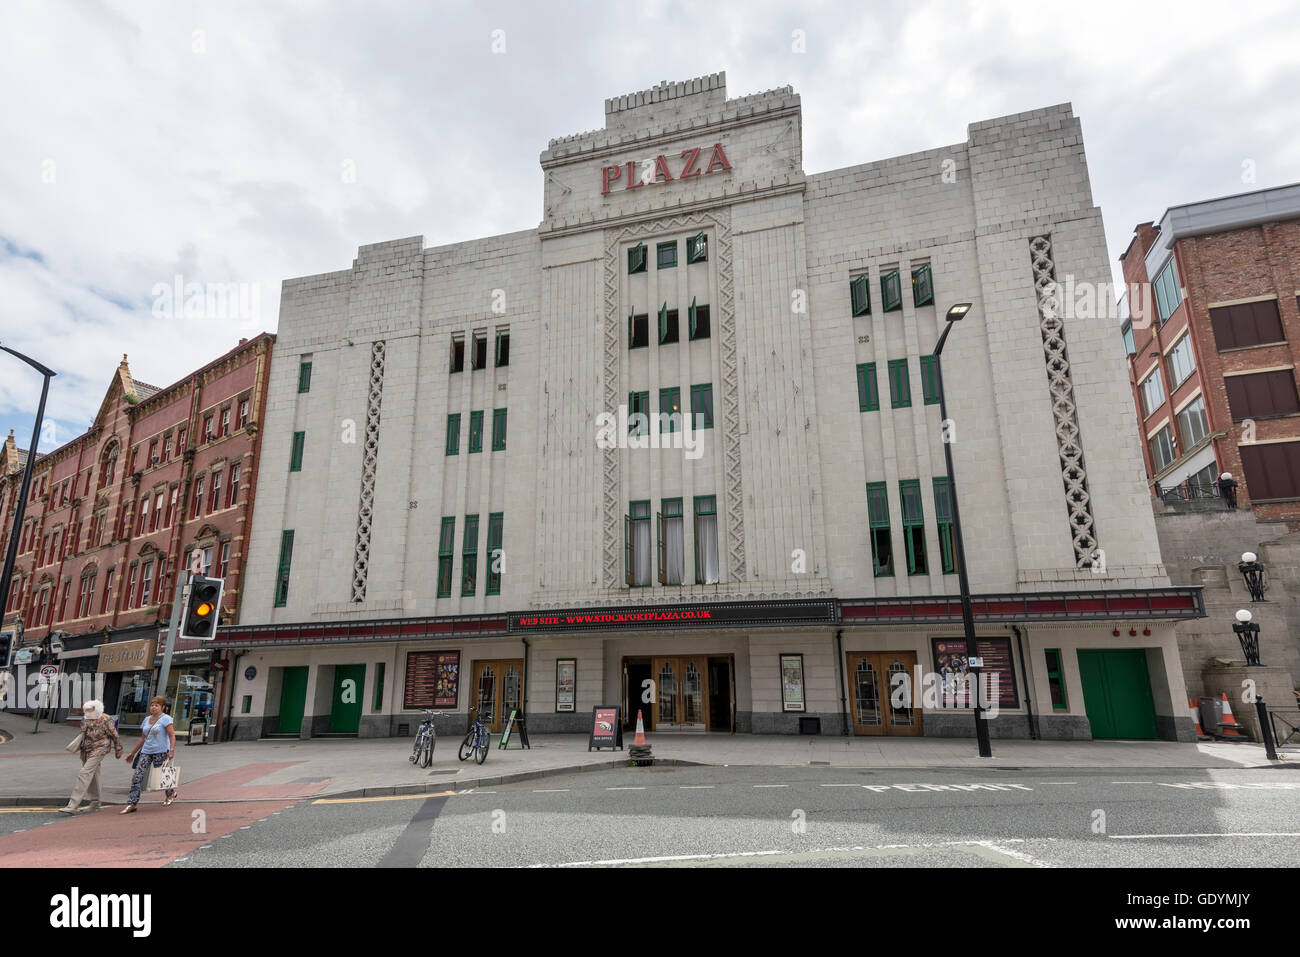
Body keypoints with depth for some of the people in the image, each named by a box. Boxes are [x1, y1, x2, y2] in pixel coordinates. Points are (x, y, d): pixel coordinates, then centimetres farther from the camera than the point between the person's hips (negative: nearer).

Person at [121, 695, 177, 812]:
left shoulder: (165, 719, -6)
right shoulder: (146, 720, 14)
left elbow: (172, 735, -12)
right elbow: (142, 738, 22)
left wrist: (172, 750, -23)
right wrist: (132, 753, 21)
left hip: (160, 752, -6)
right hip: (146, 752, 6)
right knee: (137, 777, -6)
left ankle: (171, 792, 30)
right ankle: (131, 804, -4)